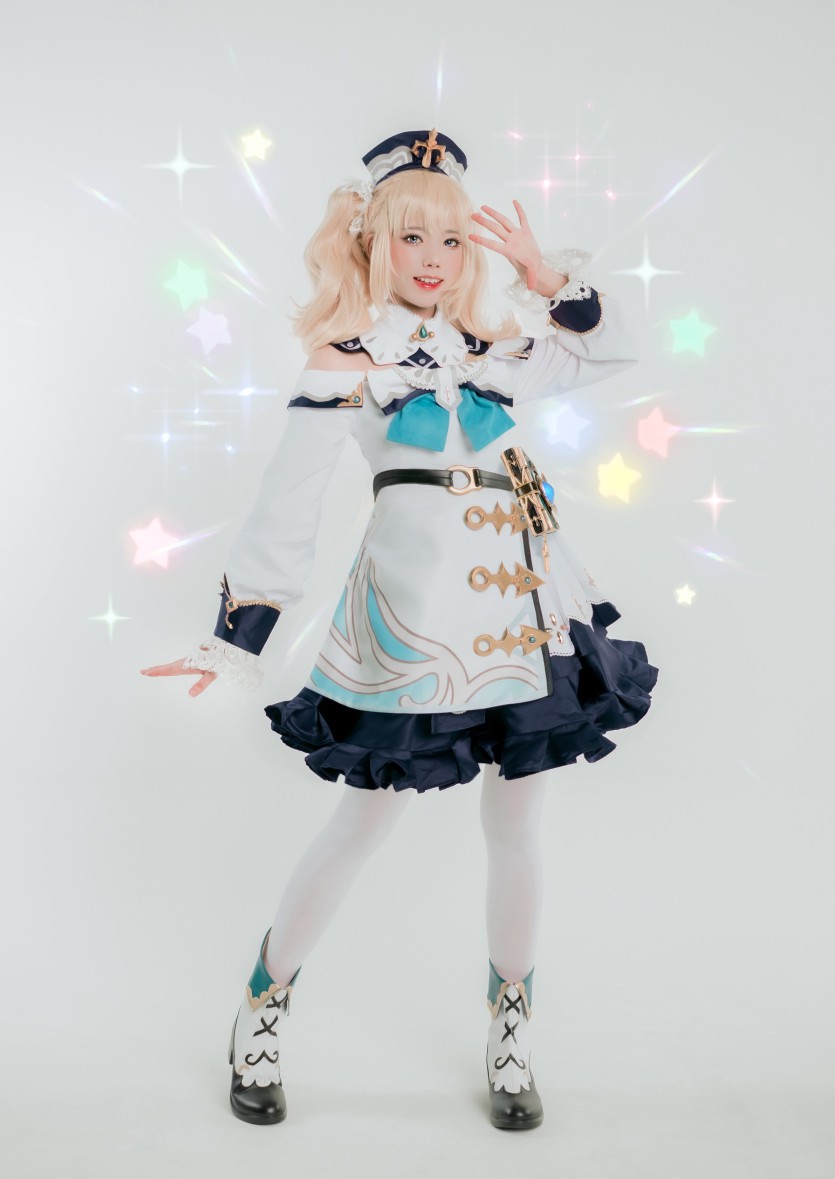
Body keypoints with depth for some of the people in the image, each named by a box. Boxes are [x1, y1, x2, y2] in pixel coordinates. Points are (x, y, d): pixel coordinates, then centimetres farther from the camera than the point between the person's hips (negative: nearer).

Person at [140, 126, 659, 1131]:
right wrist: (240, 638, -19)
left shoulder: (490, 356, 14)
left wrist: (553, 282, 8)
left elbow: (613, 353, 25)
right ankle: (260, 1016, 25)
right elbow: (286, 509, -11)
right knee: (364, 819, 3)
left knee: (514, 825, 11)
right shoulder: (346, 364, -2)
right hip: (414, 620, -5)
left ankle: (510, 1035, 29)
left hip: (525, 612, 5)